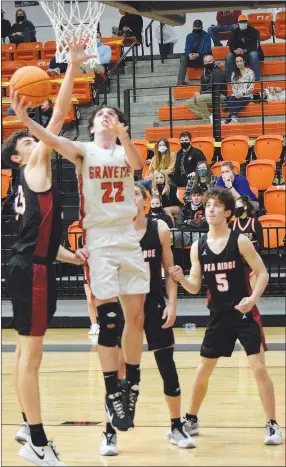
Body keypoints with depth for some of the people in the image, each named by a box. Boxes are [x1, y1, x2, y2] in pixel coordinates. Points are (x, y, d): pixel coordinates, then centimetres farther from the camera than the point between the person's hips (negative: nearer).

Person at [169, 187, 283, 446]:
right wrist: (181, 279, -17)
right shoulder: (198, 247, 1)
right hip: (218, 317, 4)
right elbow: (195, 287, 4)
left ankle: (273, 425, -2)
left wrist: (253, 298, -23)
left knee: (259, 368, -10)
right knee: (203, 371, 12)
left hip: (244, 314, -4)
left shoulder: (240, 241, -9)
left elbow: (262, 273, -7)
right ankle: (192, 419, 30)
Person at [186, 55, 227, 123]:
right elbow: (203, 89, 19)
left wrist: (200, 94, -20)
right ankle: (209, 117, -17)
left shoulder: (218, 72, -11)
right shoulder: (204, 74, 14)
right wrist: (198, 94, -7)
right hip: (207, 96, 9)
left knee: (200, 98, -32)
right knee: (189, 102, -5)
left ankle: (207, 118, -18)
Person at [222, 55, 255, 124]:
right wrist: (235, 94, -10)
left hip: (246, 96, -3)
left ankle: (226, 120, -47)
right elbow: (233, 87, 12)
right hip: (236, 96, 3)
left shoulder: (250, 72, 5)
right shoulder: (234, 74, 18)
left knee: (238, 103, -35)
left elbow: (251, 88, -2)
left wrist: (242, 94, -16)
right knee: (230, 100, -33)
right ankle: (233, 118, -52)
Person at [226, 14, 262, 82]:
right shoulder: (235, 32, 3)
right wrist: (235, 50, -28)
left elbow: (255, 46, -18)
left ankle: (256, 79, -39)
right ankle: (228, 80, -23)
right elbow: (231, 45, -4)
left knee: (254, 55, -37)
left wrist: (245, 51, -33)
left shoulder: (253, 31, -9)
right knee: (229, 56, -24)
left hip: (251, 52, -3)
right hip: (238, 53, 3)